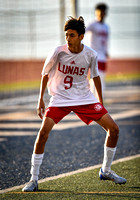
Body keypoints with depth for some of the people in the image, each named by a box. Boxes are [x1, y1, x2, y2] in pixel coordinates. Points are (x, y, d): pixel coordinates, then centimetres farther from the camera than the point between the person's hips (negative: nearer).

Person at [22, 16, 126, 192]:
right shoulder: (59, 52, -15)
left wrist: (101, 103, 15)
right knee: (43, 133, -22)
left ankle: (106, 171, 16)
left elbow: (95, 77, 9)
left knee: (113, 129, -6)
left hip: (85, 98, 2)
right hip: (60, 98, -2)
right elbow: (45, 75, 0)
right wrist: (40, 100, -2)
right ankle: (33, 180, -11)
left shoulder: (90, 55, -9)